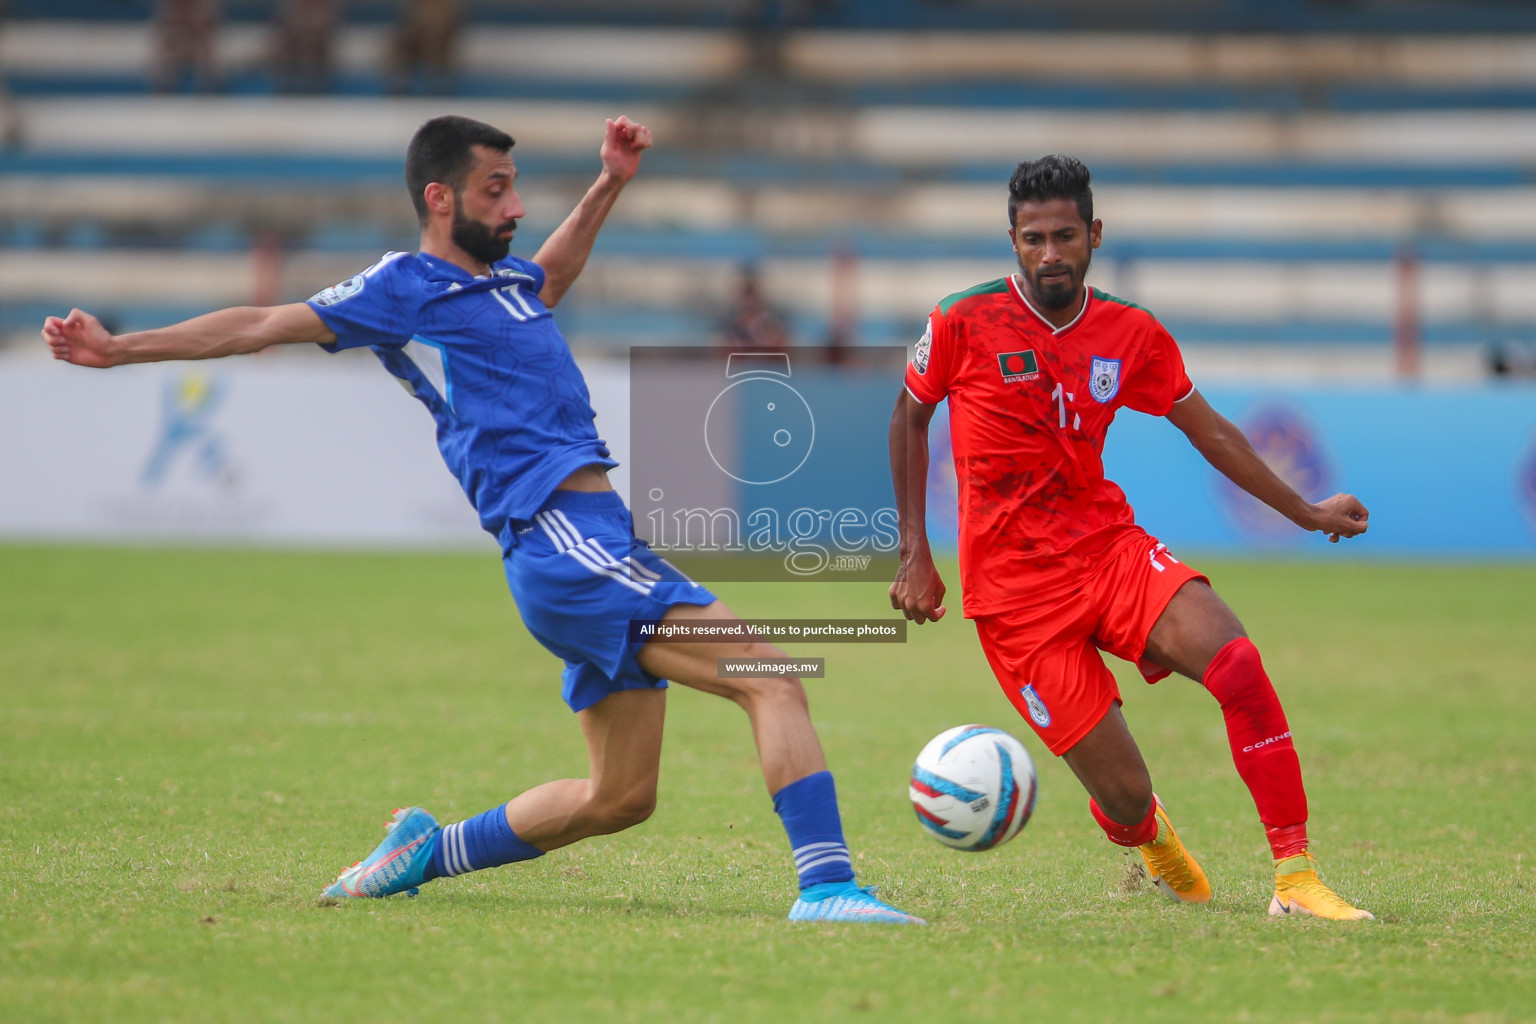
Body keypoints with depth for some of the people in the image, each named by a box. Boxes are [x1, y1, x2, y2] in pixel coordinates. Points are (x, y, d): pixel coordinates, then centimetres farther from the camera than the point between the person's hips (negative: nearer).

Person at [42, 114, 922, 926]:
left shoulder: (504, 281, 23)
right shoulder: (405, 286, 1)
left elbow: (552, 274, 48)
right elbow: (266, 326, 3)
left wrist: (610, 185, 40)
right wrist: (122, 349, 2)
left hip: (602, 545, 9)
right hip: (566, 545, -9)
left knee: (619, 797, 14)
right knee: (775, 679, -20)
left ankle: (425, 853, 26)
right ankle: (827, 886, -29)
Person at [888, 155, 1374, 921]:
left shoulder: (1131, 334, 2)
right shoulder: (963, 323, -7)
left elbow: (1208, 430, 14)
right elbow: (910, 418, 8)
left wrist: (1304, 512, 16)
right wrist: (915, 553, 3)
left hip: (1109, 547, 3)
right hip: (1014, 588, -3)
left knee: (1237, 664, -26)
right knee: (1125, 798, -10)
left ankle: (1296, 879, -19)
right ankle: (1153, 844, 31)